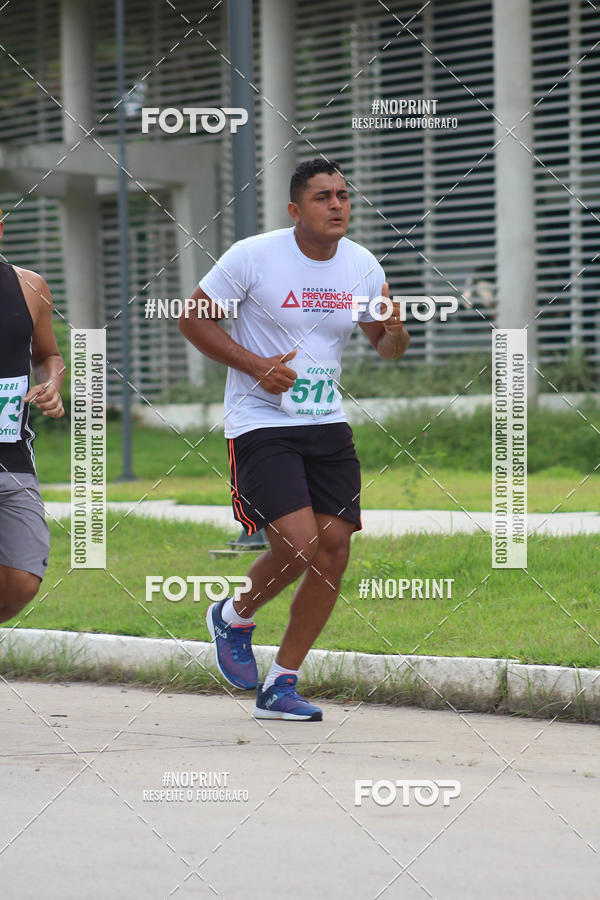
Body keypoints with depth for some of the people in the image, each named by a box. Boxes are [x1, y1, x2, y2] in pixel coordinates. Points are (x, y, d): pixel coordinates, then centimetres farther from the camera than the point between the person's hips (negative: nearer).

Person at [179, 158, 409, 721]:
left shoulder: (362, 266, 3)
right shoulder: (253, 256, -11)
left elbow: (385, 346, 14)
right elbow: (193, 320, -4)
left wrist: (395, 335, -12)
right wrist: (256, 366, -16)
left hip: (327, 425, 6)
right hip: (260, 422, -6)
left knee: (334, 549, -2)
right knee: (297, 544, -19)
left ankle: (281, 686, 12)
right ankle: (234, 617, 14)